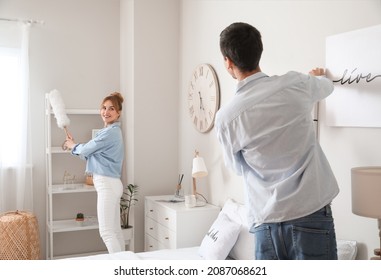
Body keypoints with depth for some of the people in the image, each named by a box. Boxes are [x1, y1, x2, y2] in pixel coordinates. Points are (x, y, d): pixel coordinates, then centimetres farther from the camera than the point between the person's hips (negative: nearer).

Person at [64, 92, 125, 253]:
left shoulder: (110, 132, -14)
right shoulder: (110, 131, 17)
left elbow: (85, 150, -8)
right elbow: (89, 154, 20)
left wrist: (72, 146, 12)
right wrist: (74, 146, 14)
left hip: (107, 184, -10)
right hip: (110, 184, 10)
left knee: (107, 231, -9)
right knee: (115, 229, 13)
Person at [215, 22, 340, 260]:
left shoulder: (226, 117, -6)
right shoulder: (296, 84, -5)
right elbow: (328, 87, 20)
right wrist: (319, 77, 44)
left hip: (266, 223, 1)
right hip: (310, 217, 0)